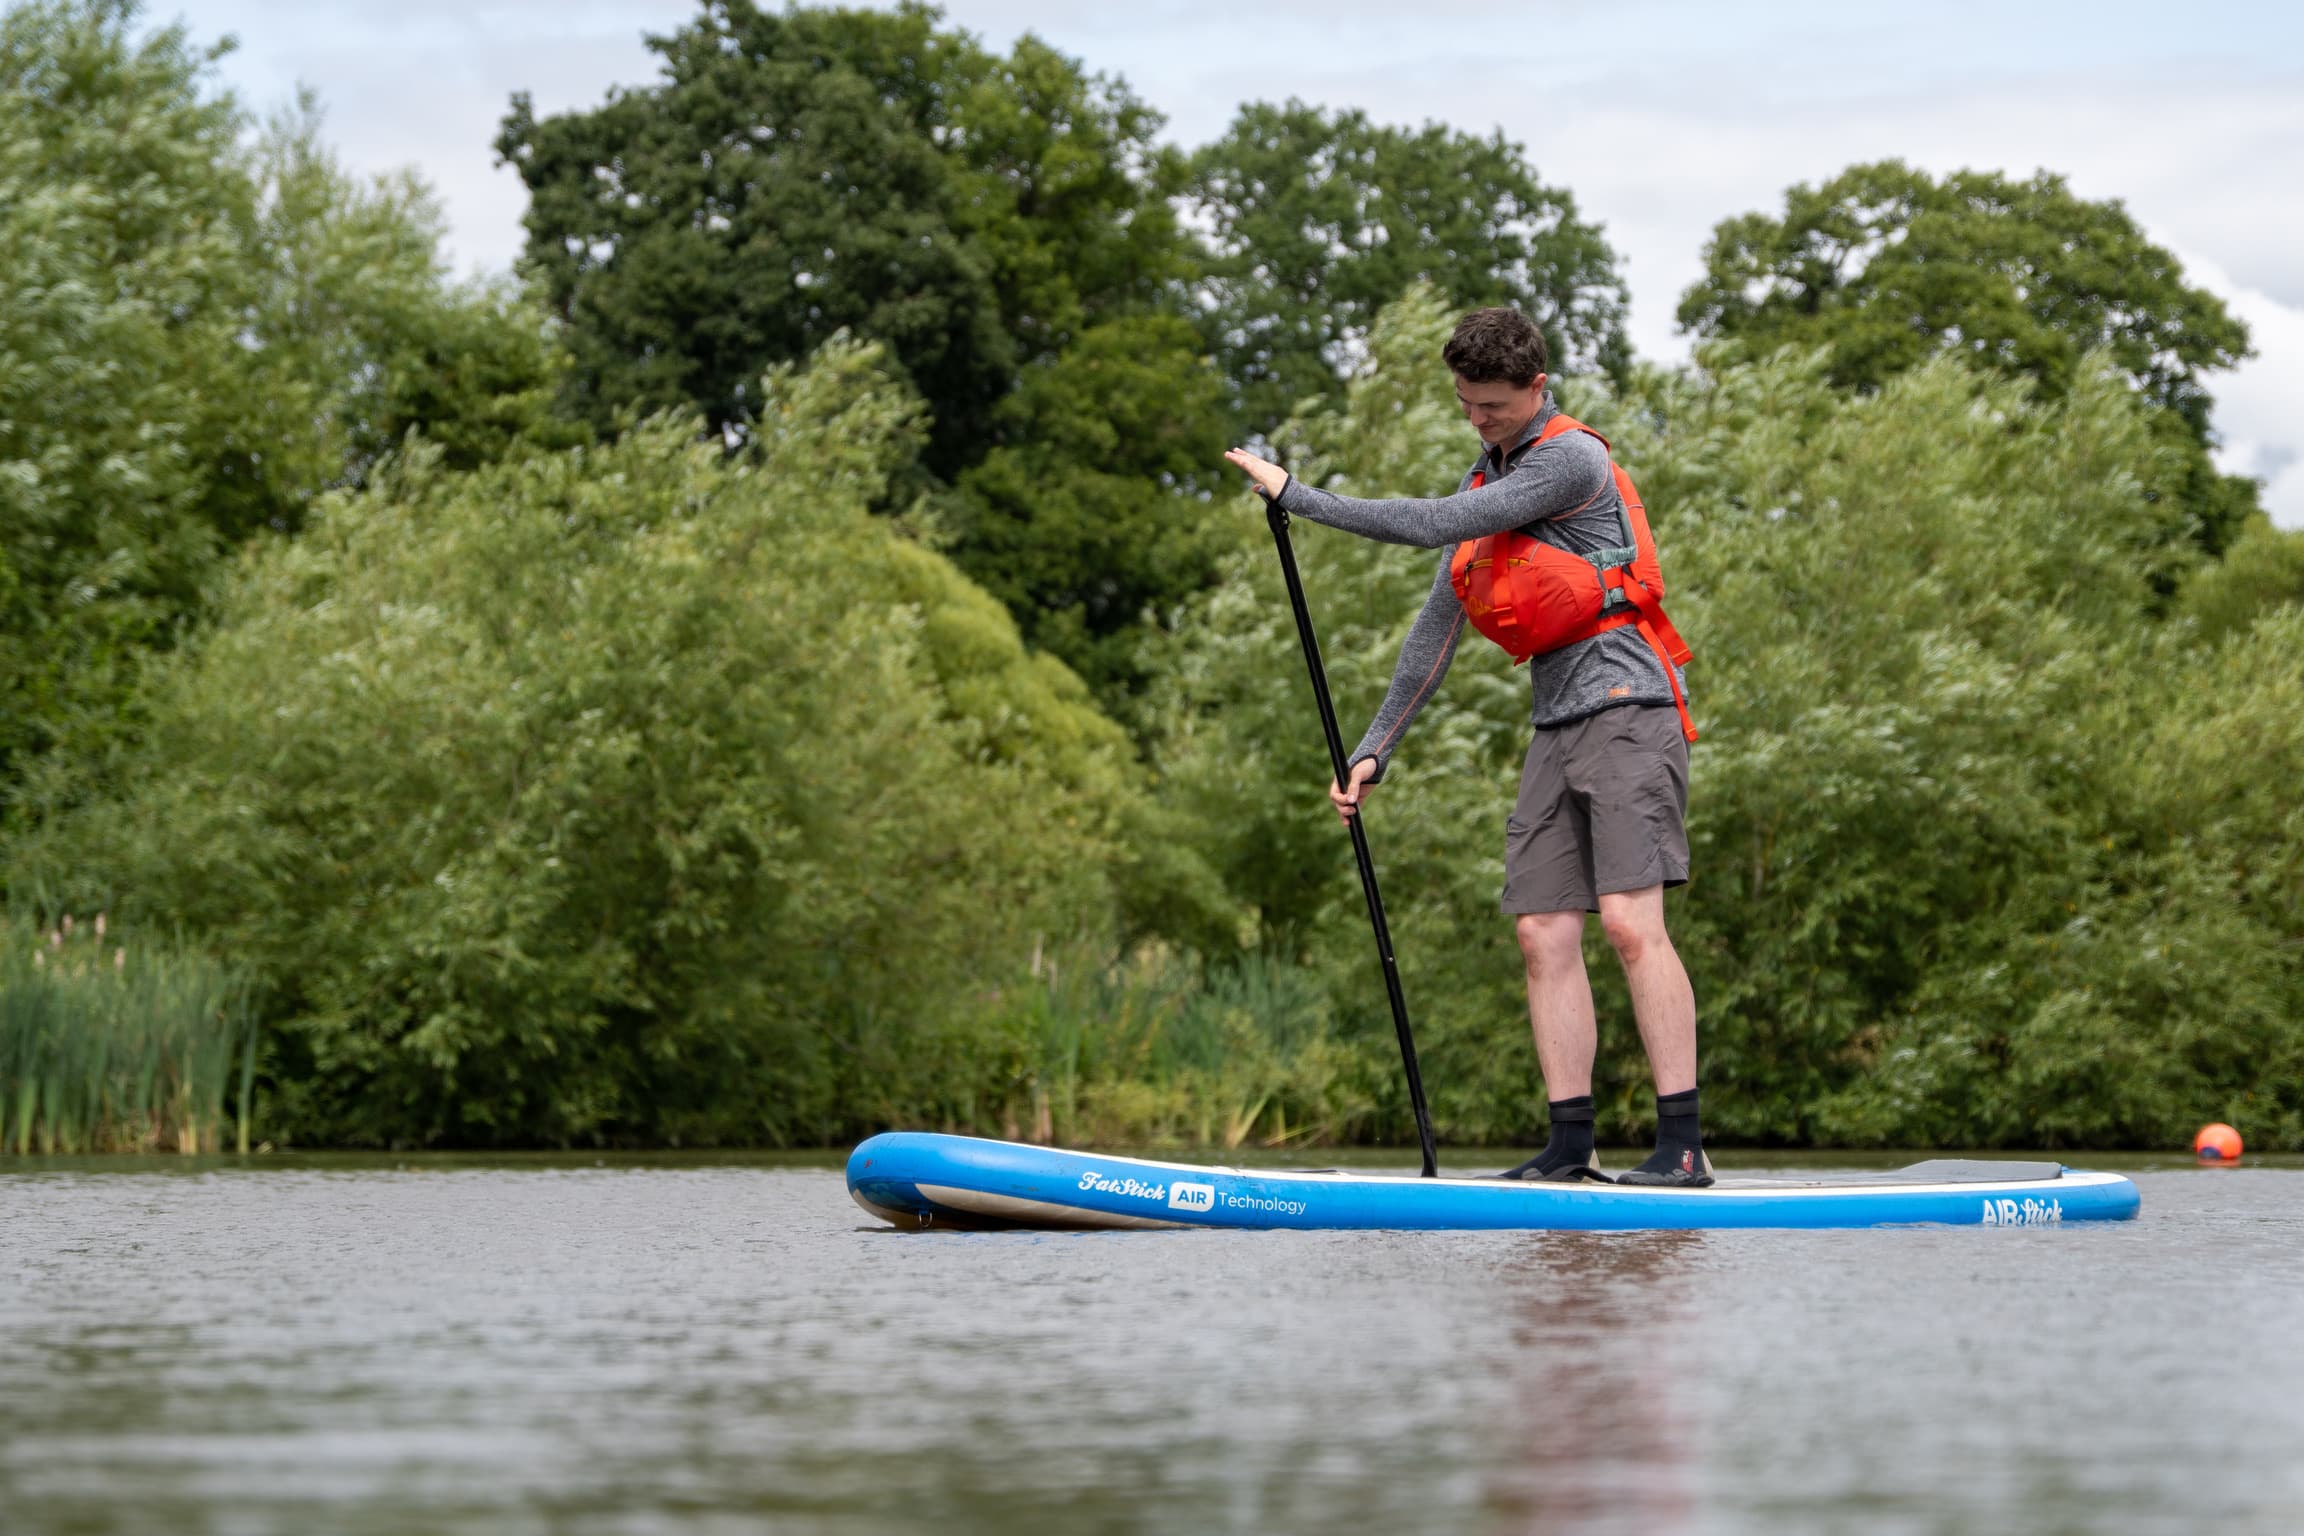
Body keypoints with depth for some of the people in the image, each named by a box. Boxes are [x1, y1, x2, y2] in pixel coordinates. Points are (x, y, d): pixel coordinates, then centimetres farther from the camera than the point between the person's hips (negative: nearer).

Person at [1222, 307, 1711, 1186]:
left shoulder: (1570, 459, -11)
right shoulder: (1487, 481, 19)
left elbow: (1431, 527, -19)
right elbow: (1438, 625, 20)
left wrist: (1298, 497, -14)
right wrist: (1374, 749, 15)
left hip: (1628, 711, -9)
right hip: (1556, 727, 9)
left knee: (1629, 918, -17)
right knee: (1544, 932, 0)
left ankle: (1683, 1147, -18)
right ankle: (1570, 1146, 0)